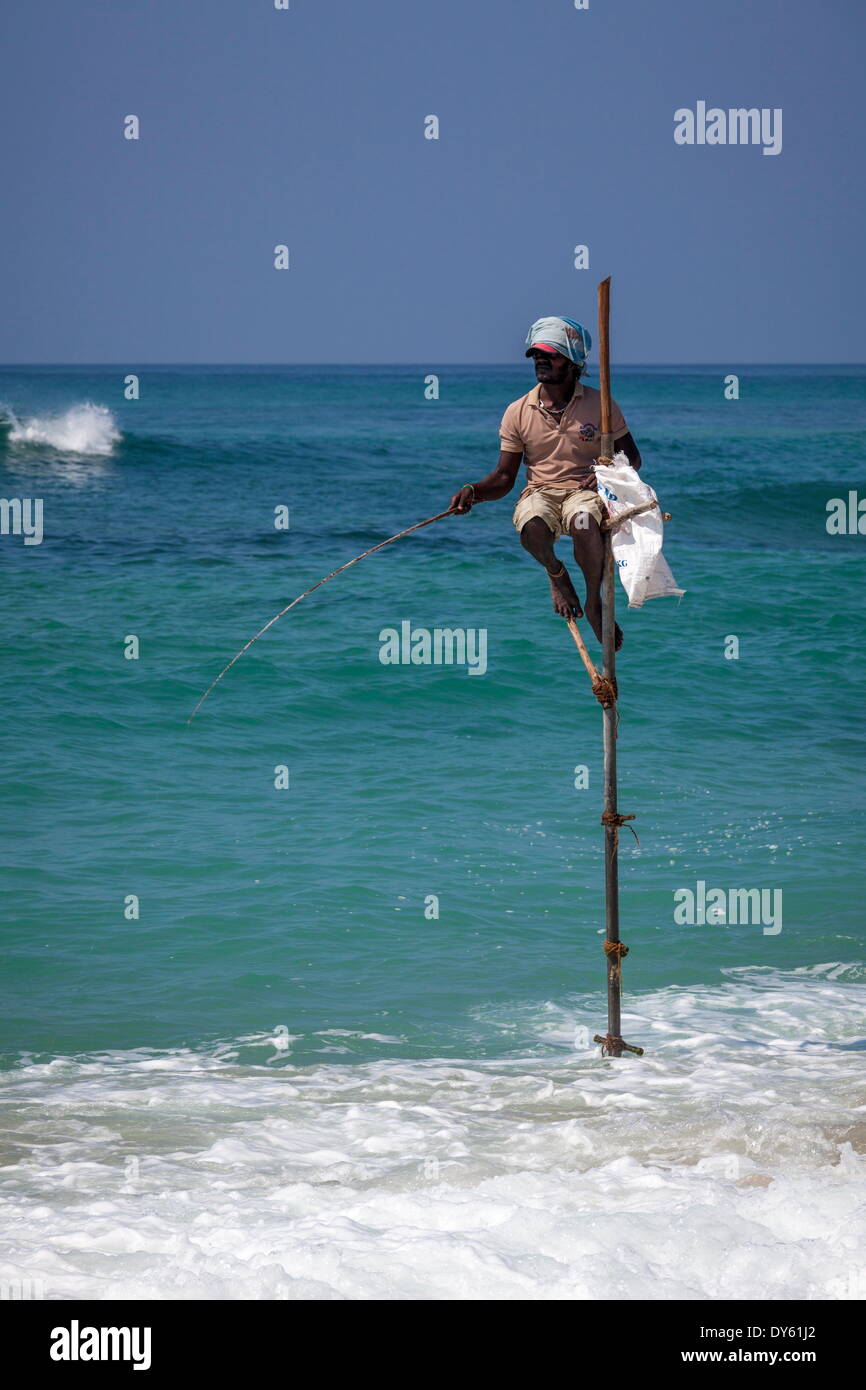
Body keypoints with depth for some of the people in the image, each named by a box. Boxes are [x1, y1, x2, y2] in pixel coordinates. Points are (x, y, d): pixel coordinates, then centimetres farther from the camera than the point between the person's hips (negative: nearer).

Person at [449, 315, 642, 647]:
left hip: (585, 492, -1)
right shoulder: (518, 412, 6)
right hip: (539, 492, 1)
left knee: (584, 523, -39)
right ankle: (556, 575, 1)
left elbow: (632, 458, 10)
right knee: (531, 527, -37)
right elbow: (503, 478, 6)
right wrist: (473, 491, -15)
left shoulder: (600, 405, 3)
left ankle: (594, 603, -12)